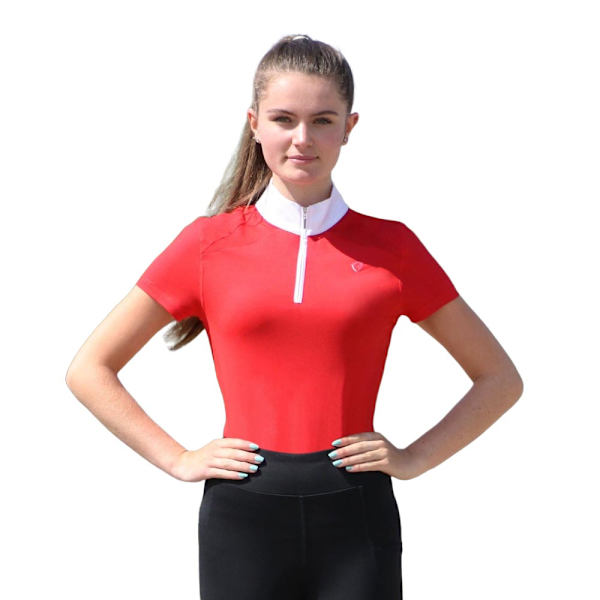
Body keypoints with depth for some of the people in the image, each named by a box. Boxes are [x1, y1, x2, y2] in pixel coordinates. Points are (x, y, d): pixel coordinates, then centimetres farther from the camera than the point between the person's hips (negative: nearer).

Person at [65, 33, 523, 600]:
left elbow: (500, 378, 11)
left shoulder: (391, 246, 4)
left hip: (356, 517, 0)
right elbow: (89, 368, 8)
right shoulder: (209, 243, 4)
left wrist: (414, 458, 0)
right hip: (243, 516, 0)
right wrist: (177, 459, 0)